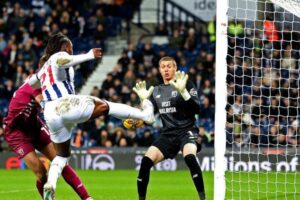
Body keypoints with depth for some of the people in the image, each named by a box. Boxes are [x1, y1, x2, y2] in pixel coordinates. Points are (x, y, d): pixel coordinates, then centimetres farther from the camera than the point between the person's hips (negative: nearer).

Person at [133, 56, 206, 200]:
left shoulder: (185, 84, -2)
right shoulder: (156, 91, 13)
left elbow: (197, 108, -13)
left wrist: (183, 91, -27)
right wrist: (144, 100, -4)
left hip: (186, 131, -5)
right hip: (168, 133, 5)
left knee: (189, 157, -35)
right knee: (146, 161, -13)